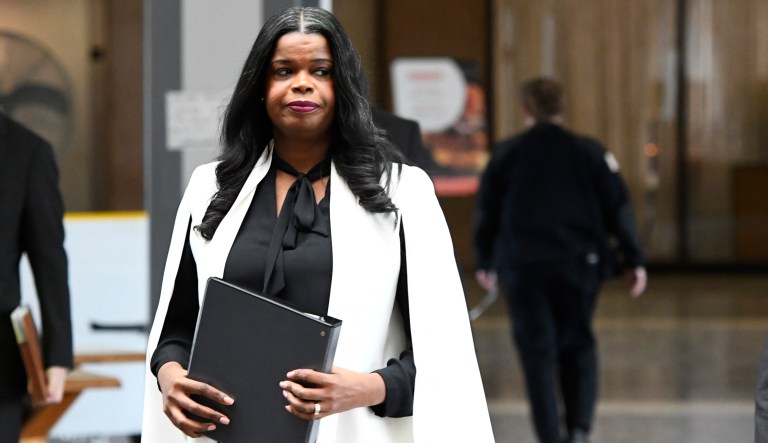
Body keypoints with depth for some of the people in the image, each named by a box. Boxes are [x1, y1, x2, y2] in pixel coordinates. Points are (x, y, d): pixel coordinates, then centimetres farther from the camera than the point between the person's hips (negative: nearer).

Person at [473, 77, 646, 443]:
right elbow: (618, 210, 0)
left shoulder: (506, 153, 2)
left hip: (521, 267, -1)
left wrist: (485, 262, 17)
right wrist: (633, 260, 3)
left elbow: (486, 212, 6)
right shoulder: (589, 152, 2)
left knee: (537, 352, 3)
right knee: (578, 346, 14)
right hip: (579, 264, 1)